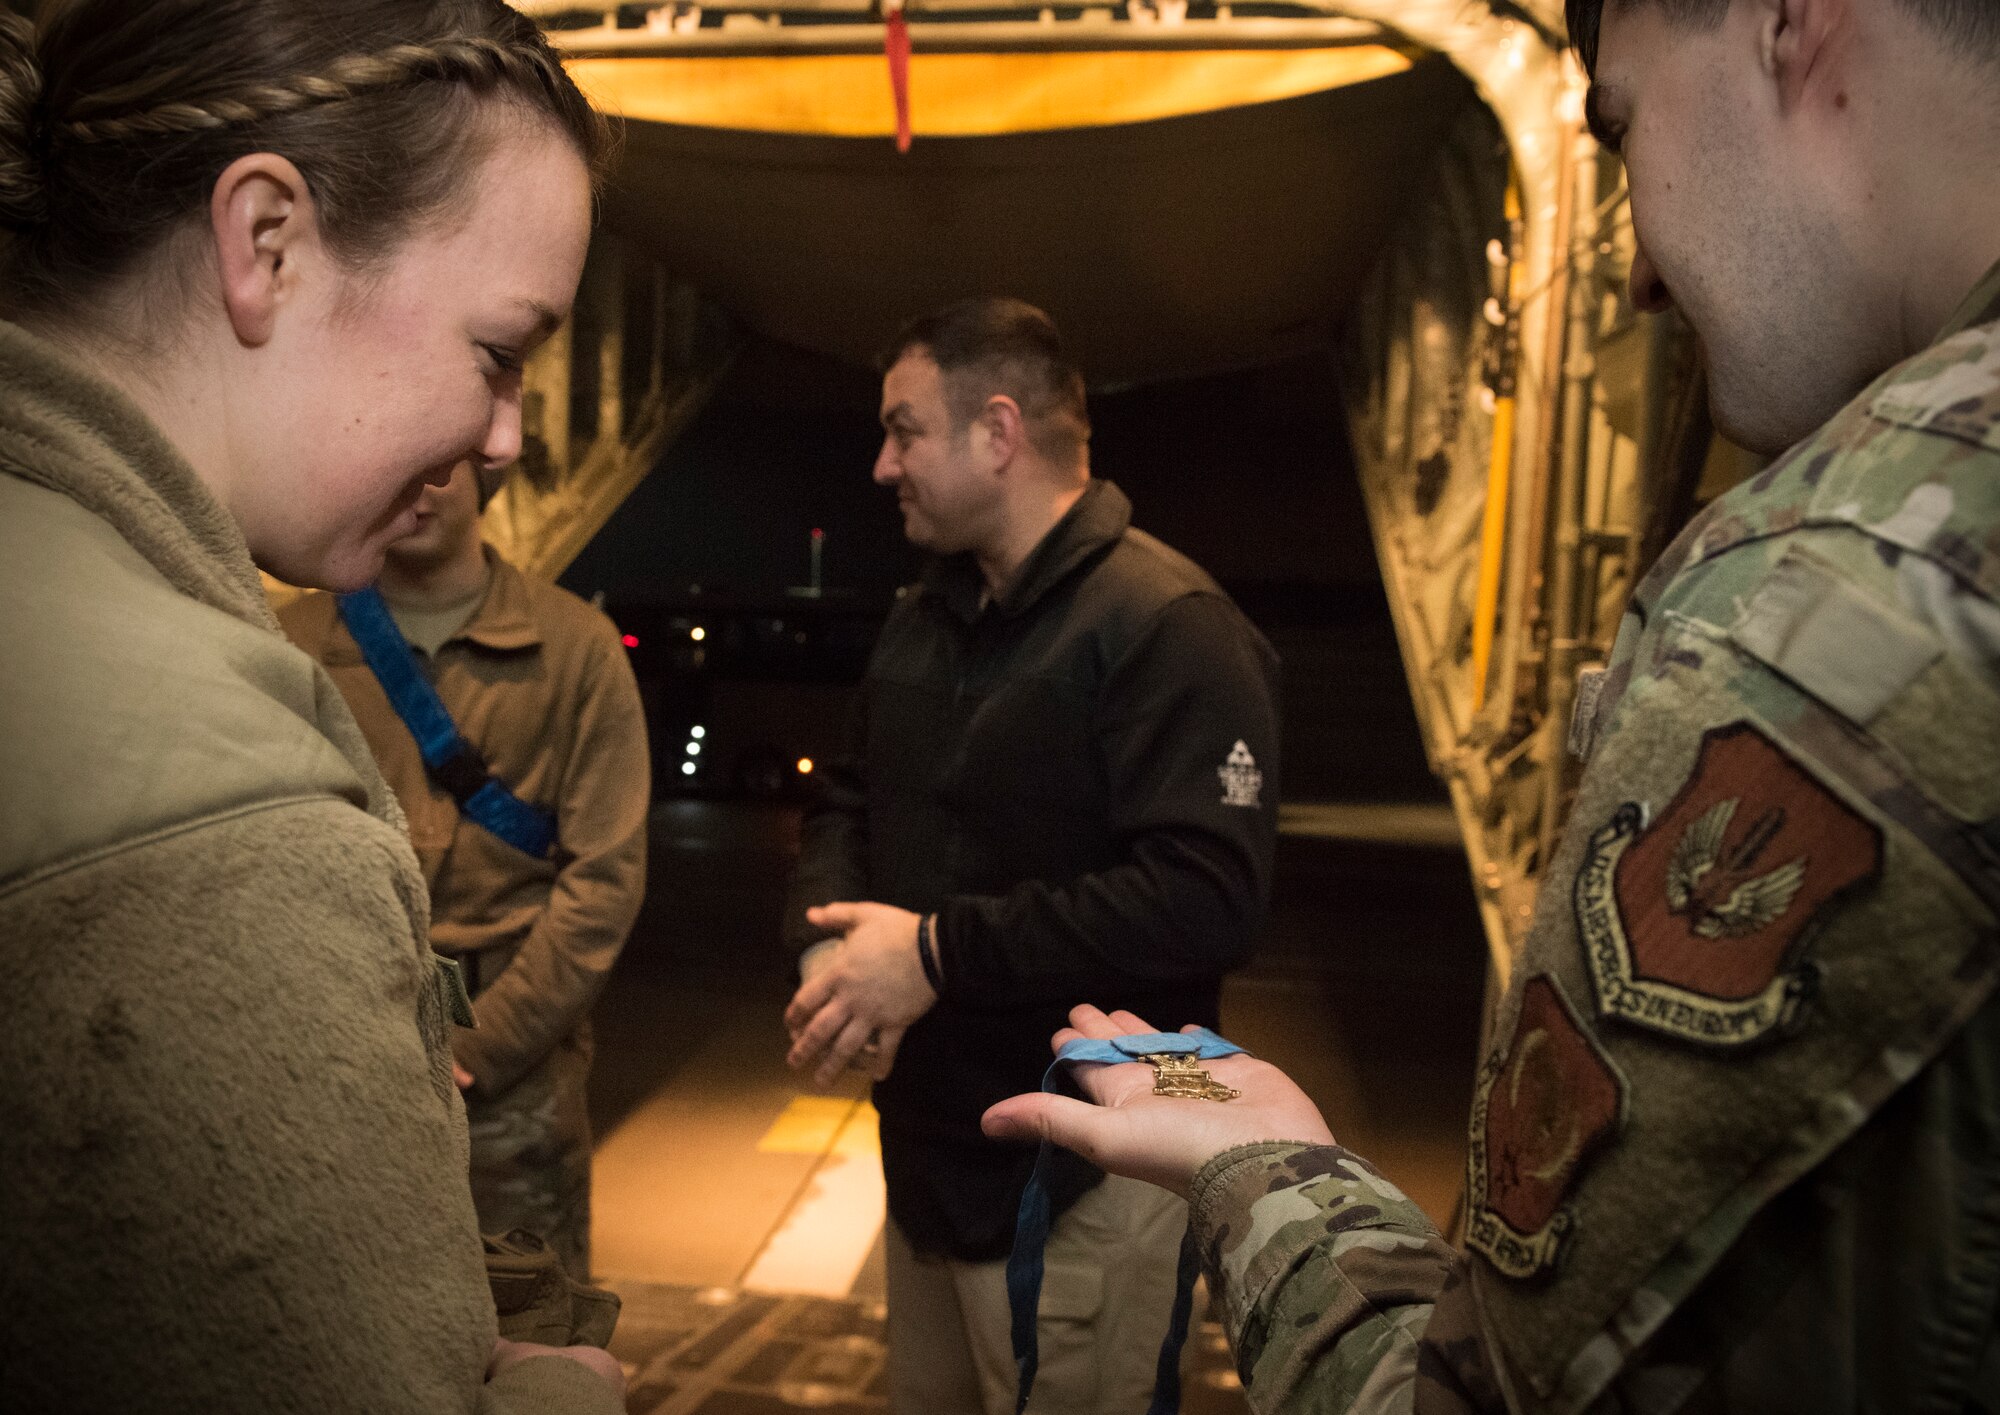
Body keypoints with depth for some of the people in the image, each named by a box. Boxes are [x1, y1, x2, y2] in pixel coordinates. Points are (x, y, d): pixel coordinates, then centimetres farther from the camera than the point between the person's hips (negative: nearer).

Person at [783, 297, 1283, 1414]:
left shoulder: (1172, 628, -19)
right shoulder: (927, 620, 11)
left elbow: (1207, 899, -29)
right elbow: (851, 802, 15)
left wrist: (941, 951, -26)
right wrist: (830, 940, -6)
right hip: (927, 1145, 8)